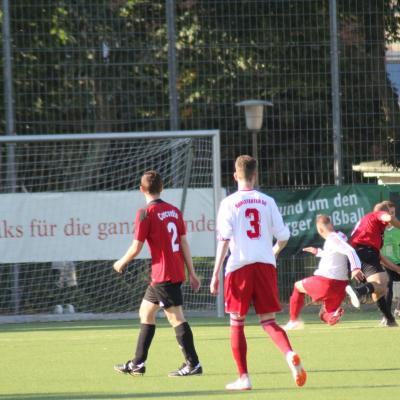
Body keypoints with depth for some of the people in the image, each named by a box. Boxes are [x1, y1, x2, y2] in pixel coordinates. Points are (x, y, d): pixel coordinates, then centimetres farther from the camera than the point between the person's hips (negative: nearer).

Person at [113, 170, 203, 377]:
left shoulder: (146, 214, -12)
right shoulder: (174, 211, 8)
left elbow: (136, 247, -10)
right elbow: (184, 244, 9)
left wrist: (121, 263, 8)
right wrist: (191, 273, 12)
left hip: (163, 275, -8)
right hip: (177, 272, 8)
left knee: (176, 317, -6)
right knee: (146, 312, 18)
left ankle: (193, 364, -7)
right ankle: (138, 363, 23)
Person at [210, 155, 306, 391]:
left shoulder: (229, 203, -2)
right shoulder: (267, 202, 7)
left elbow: (224, 239, -10)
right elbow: (283, 236, 7)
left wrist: (216, 274, -10)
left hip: (239, 266, -2)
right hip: (265, 264, 2)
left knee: (237, 323, 9)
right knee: (268, 320, 6)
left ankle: (244, 378, 7)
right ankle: (290, 354, -23)